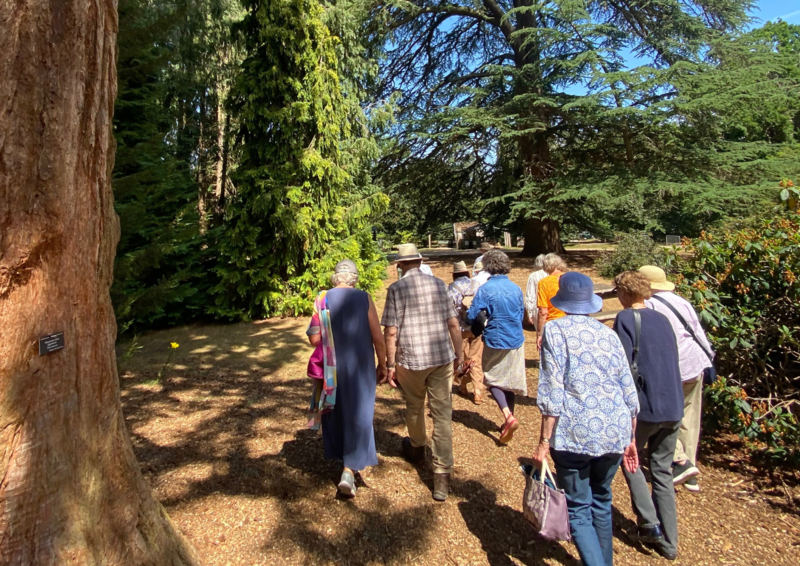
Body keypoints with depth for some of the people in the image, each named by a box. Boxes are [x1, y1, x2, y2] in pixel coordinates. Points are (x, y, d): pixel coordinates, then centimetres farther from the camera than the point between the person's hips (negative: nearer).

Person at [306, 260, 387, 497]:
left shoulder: (322, 299, -6)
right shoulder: (364, 298, -9)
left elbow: (314, 339, -6)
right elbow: (377, 338, -9)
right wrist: (382, 365, 4)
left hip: (332, 367, 2)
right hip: (360, 366, -2)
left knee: (336, 410, 21)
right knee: (359, 415, 7)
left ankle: (339, 453, 39)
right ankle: (349, 471, 0)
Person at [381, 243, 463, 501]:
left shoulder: (396, 289, -8)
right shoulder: (438, 284, 2)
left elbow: (390, 332, -11)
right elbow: (453, 323, 2)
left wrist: (390, 364, -2)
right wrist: (458, 353, 13)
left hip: (410, 359, -1)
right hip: (442, 357, 2)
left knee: (414, 407, 22)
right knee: (442, 413, 5)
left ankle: (416, 448, 47)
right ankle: (442, 475, 5)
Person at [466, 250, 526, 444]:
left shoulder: (485, 289, -15)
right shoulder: (516, 288, 0)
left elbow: (472, 317, -14)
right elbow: (521, 315, 10)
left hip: (495, 341, -4)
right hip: (516, 341, 5)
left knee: (493, 380, 11)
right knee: (509, 382, 17)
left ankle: (508, 416, -8)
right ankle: (509, 419, 26)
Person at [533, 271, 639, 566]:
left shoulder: (555, 330, -5)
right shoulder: (608, 333, 9)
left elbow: (552, 390, -12)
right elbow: (629, 392, 10)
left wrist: (544, 441, -8)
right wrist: (630, 437, 21)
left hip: (576, 433, -5)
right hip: (615, 431, 6)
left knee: (578, 509, 6)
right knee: (601, 499, 24)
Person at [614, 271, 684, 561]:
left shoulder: (627, 318, -10)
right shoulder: (662, 319, 11)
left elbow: (624, 365, -17)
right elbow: (672, 361, 18)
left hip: (646, 406, -6)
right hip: (674, 408, 6)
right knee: (662, 471, 16)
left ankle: (650, 524, 12)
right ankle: (668, 542, 22)